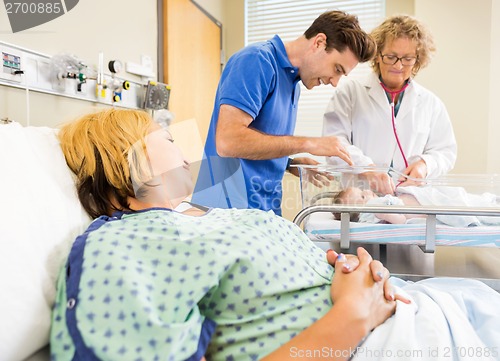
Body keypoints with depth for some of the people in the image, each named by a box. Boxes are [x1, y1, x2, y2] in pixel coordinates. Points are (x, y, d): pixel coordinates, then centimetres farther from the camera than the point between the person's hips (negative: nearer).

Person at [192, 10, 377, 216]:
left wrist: (295, 164, 1)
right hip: (231, 208, -8)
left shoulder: (293, 81, 12)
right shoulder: (258, 60, -13)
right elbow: (228, 141, -24)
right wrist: (308, 144, -18)